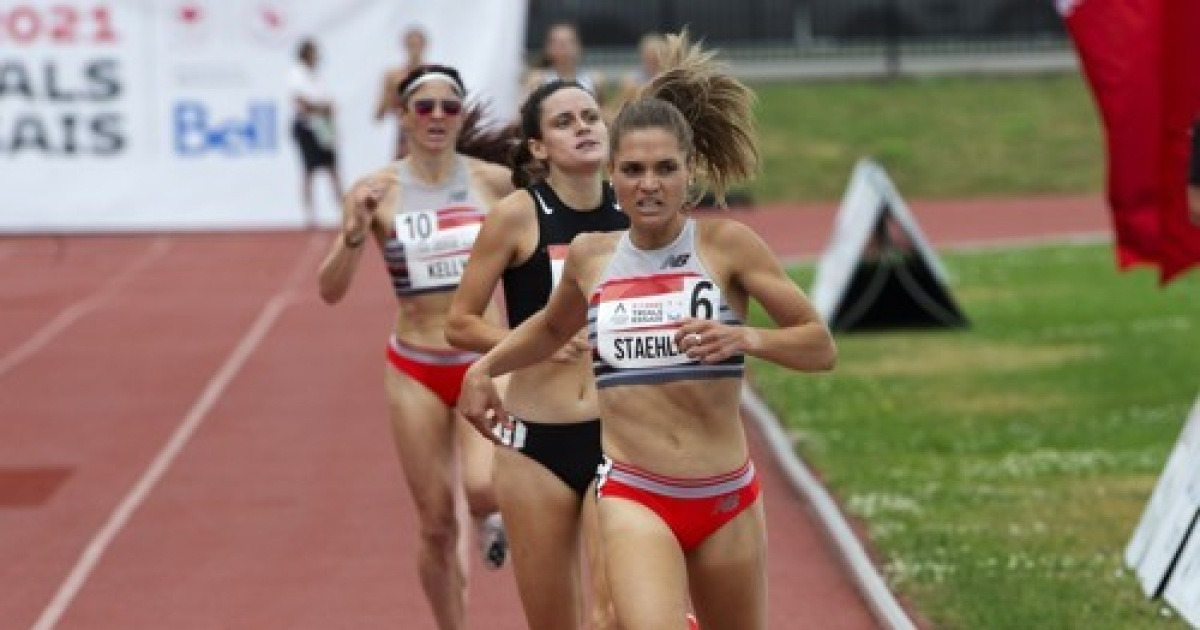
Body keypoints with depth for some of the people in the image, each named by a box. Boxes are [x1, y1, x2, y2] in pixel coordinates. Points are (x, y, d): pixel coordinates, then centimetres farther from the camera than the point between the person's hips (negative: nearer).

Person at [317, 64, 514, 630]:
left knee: (484, 488, -24)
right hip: (417, 370, 0)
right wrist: (354, 231, -25)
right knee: (436, 525, 5)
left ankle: (491, 516, 14)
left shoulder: (494, 181, -4)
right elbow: (331, 290, -9)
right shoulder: (378, 191, -6)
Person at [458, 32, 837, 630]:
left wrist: (745, 338, -20)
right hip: (632, 497, 0)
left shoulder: (726, 244, -4)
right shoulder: (589, 255, 5)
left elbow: (820, 346, -4)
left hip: (728, 500, 0)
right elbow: (552, 328, 29)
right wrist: (483, 367, 17)